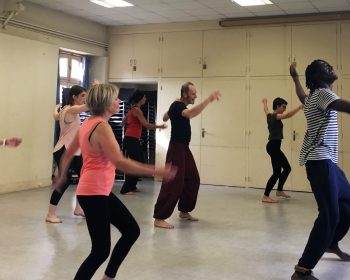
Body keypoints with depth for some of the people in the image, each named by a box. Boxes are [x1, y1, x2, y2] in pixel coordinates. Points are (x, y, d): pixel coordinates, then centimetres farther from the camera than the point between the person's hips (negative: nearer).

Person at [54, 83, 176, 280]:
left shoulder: (88, 124, 10)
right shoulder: (102, 127, -19)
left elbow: (68, 154, 20)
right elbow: (119, 162, -31)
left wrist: (62, 177, 36)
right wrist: (155, 171, -30)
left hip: (101, 192, 10)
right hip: (93, 194, -10)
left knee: (132, 231, 16)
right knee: (101, 250, -3)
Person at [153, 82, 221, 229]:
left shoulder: (179, 105, 12)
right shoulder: (177, 105, -18)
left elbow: (165, 118, 27)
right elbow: (190, 114, -41)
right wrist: (209, 99, -47)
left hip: (184, 148, 10)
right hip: (177, 148, -10)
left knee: (192, 179, 14)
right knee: (173, 183, -14)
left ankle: (184, 211, 27)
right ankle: (159, 218, -12)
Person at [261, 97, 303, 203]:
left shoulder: (270, 115, 12)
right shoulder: (275, 116, -13)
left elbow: (266, 110, 36)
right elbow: (288, 115, -32)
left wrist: (265, 102, 56)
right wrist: (299, 107, -39)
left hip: (274, 146, 11)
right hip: (273, 146, -11)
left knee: (287, 168, 19)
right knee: (277, 172, -10)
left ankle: (279, 191, 31)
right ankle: (265, 196, -8)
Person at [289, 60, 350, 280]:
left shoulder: (312, 96, 19)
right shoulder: (322, 93, -9)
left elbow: (302, 96, 44)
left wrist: (296, 78, 60)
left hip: (326, 160, 11)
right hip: (320, 161, -11)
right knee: (330, 214, -18)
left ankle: (331, 243, 39)